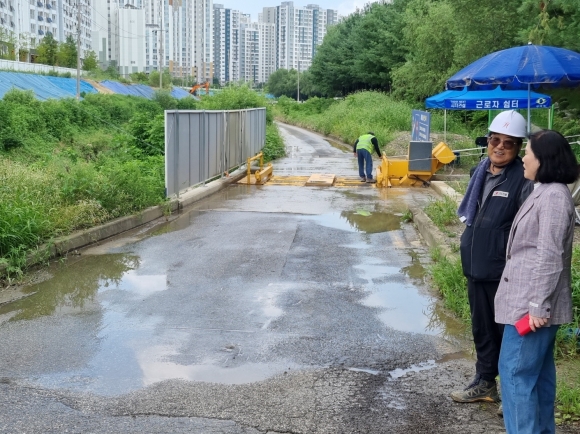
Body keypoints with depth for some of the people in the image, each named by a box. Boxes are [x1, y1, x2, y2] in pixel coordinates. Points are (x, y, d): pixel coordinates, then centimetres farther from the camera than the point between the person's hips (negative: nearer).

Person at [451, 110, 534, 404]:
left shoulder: (523, 180, -16)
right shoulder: (481, 172, 7)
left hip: (504, 272, -7)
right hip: (476, 267, 7)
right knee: (481, 328, 19)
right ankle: (484, 383, 36)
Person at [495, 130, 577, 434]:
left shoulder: (553, 197, -18)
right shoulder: (544, 192, 13)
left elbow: (549, 257, -21)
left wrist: (537, 305, -21)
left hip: (531, 303, -10)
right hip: (531, 299, 10)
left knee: (515, 370, -5)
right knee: (538, 371, 16)